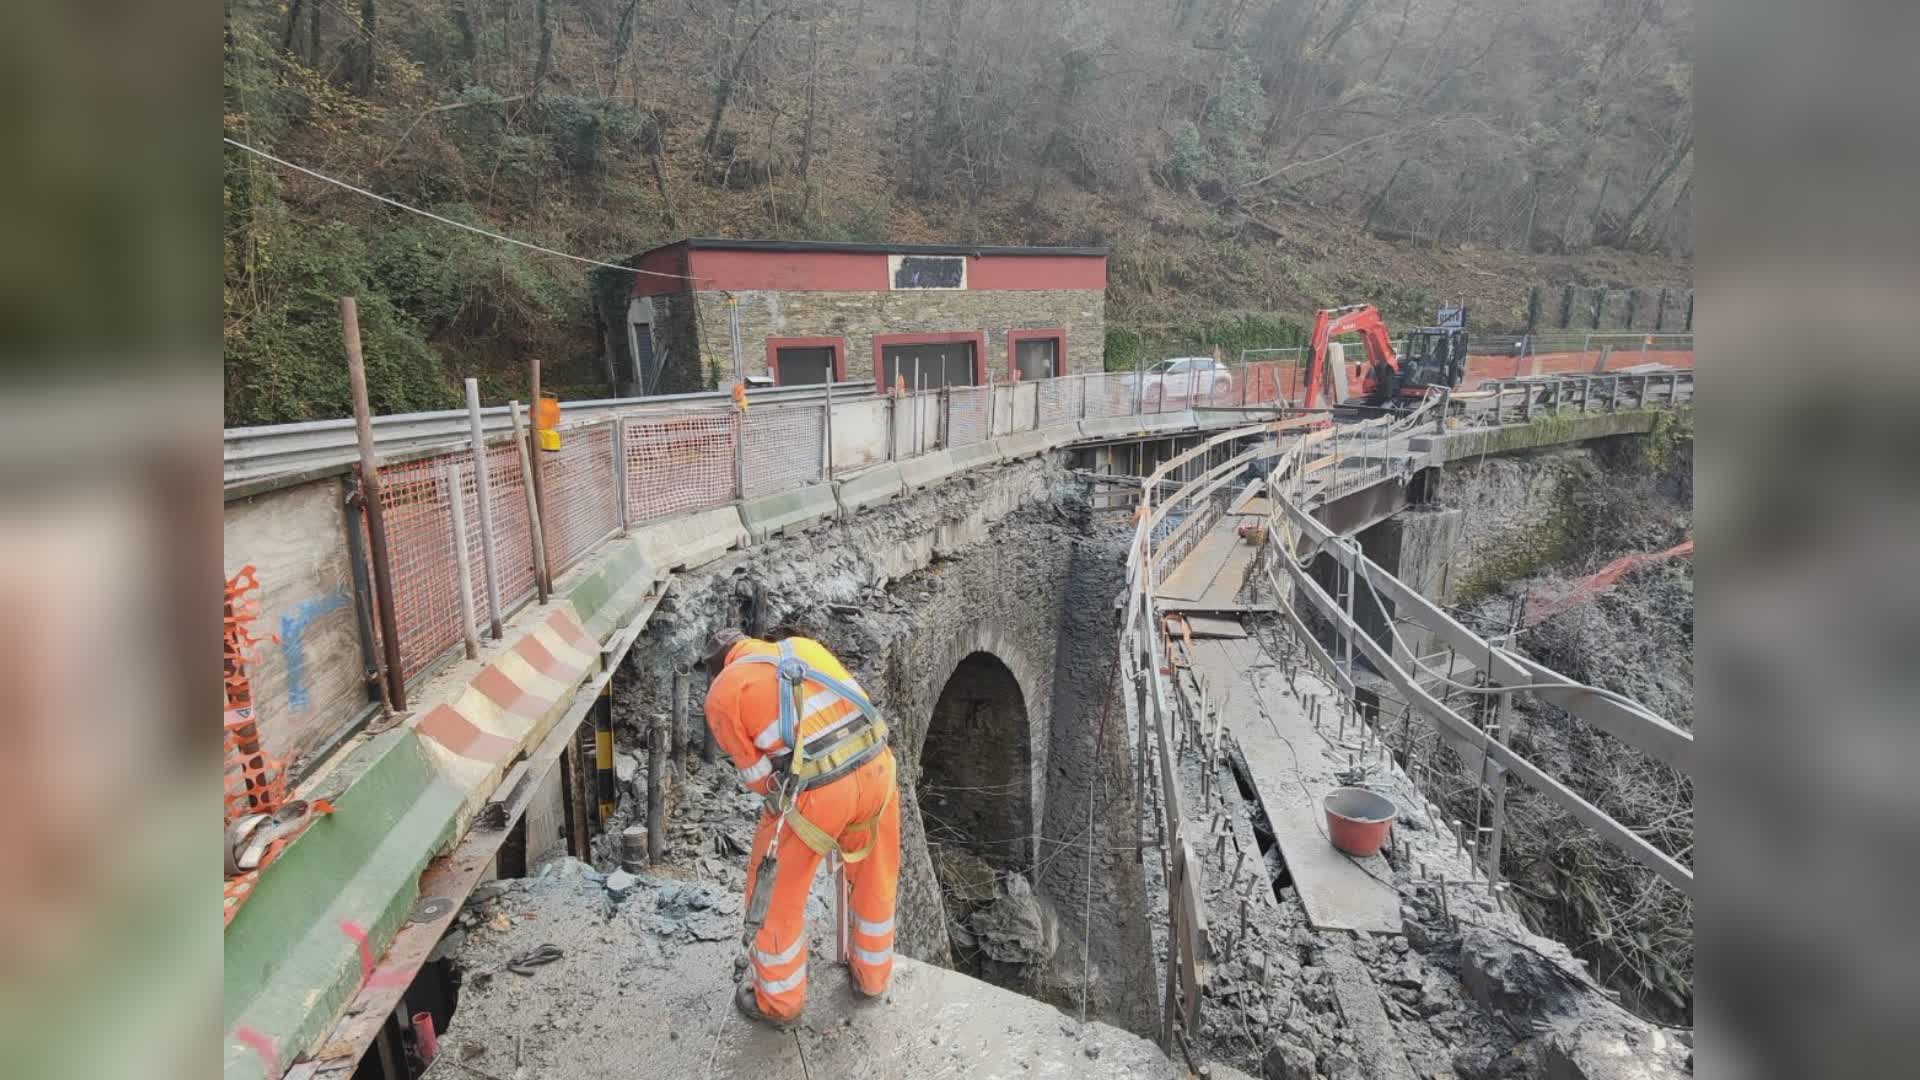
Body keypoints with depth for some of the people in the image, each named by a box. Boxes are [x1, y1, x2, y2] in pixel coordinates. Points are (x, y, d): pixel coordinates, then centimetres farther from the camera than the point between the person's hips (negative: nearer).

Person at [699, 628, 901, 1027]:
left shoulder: (722, 694, 6)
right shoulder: (804, 646, 18)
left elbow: (759, 776, 7)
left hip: (816, 791, -5)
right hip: (875, 765, 5)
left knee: (778, 893, 21)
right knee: (874, 879, 28)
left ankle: (778, 1001, 40)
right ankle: (871, 974, 49)